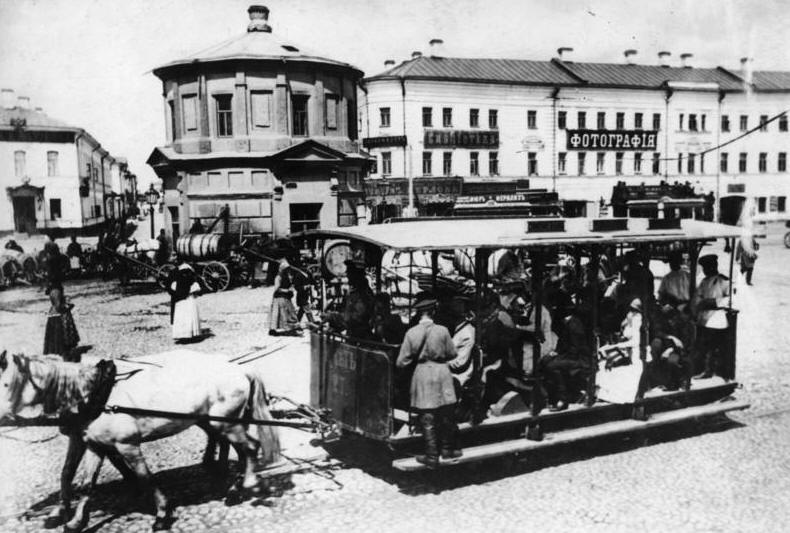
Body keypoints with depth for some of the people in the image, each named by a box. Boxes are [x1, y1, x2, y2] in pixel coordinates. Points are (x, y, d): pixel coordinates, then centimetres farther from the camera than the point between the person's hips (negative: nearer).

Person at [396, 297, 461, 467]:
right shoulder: (442, 330, -7)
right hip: (441, 371, 1)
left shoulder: (411, 333, -7)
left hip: (422, 373, 0)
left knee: (427, 419, 6)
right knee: (446, 414, 16)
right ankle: (447, 449, 29)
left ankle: (432, 456, 12)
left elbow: (402, 362, -5)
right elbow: (452, 353, 5)